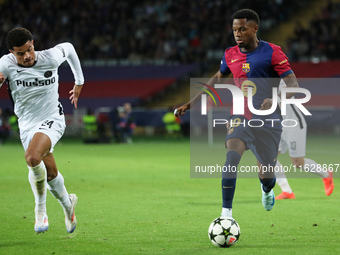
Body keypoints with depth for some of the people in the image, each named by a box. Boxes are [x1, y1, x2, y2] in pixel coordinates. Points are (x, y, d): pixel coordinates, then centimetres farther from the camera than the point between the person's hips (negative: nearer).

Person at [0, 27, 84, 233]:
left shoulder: (50, 58, -13)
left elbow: (68, 48, 9)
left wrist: (79, 82, 19)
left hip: (52, 119, -3)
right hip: (27, 124, 3)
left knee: (32, 157, -31)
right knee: (50, 173, 7)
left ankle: (40, 209, -10)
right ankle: (68, 204, 40)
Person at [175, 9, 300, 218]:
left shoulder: (272, 52, -9)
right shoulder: (230, 55, 5)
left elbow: (293, 85, -12)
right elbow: (217, 78, 24)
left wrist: (275, 100, -32)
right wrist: (191, 103, 20)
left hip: (268, 121, -2)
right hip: (241, 117, 2)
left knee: (266, 176, 6)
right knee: (232, 155, -27)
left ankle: (267, 190, 46)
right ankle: (226, 212, -28)